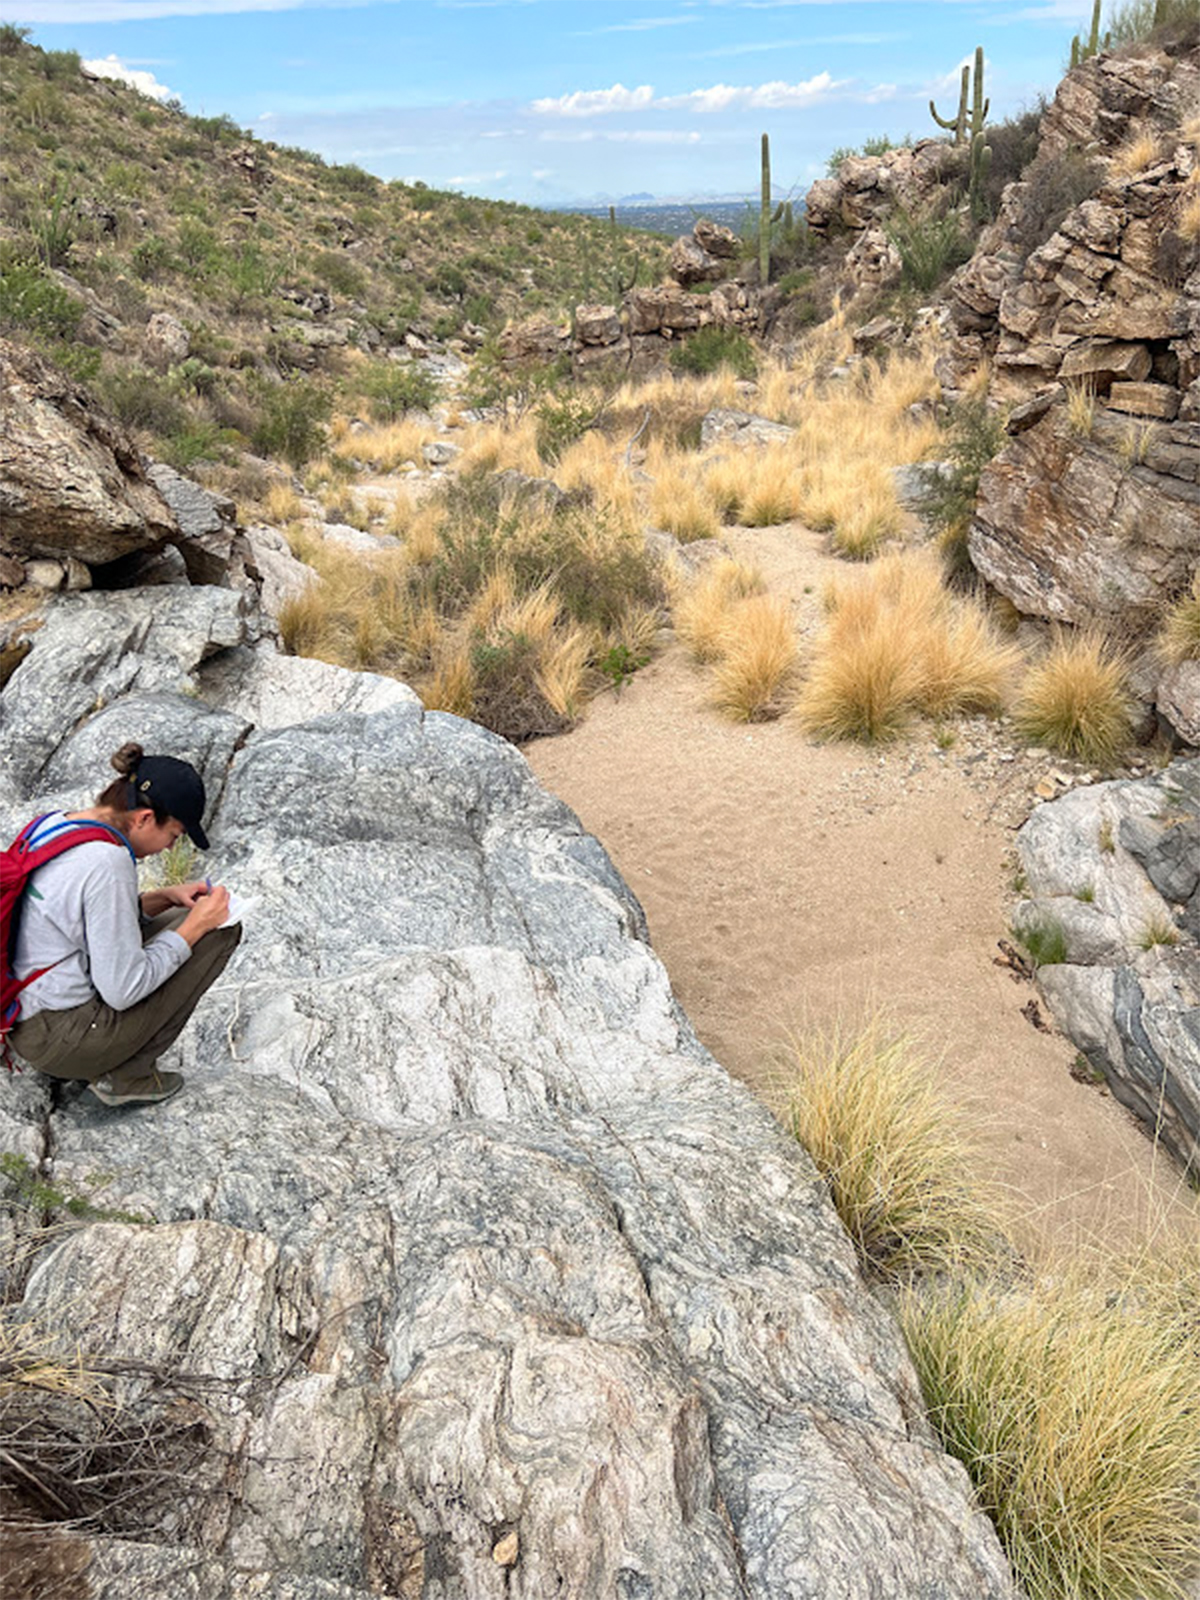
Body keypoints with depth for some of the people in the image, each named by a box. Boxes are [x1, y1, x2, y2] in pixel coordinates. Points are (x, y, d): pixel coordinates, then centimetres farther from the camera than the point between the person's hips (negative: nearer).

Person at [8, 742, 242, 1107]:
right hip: (61, 1041, -9)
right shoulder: (107, 863, -26)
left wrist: (166, 897, 7)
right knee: (221, 929, -6)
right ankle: (126, 1074, 2)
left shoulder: (54, 823, 3)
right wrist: (196, 925, -13)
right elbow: (123, 990, -22)